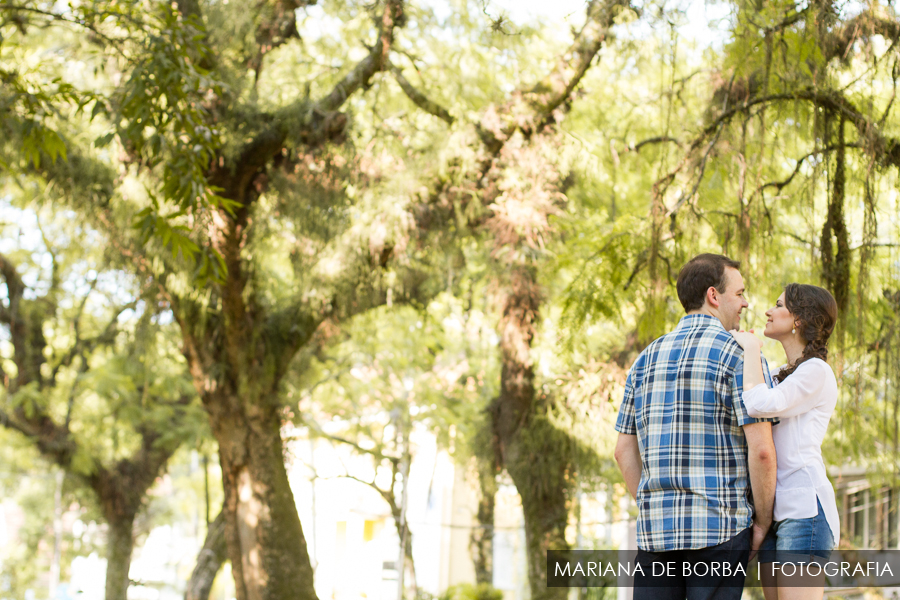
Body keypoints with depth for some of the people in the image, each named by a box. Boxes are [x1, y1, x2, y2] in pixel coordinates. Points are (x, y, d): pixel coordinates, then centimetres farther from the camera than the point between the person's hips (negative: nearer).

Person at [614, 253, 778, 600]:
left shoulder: (648, 359, 13)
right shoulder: (741, 355, -7)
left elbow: (625, 450, 13)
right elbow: (761, 450, -14)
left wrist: (653, 513, 16)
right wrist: (763, 521, -3)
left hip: (656, 531, 5)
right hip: (720, 527, -5)